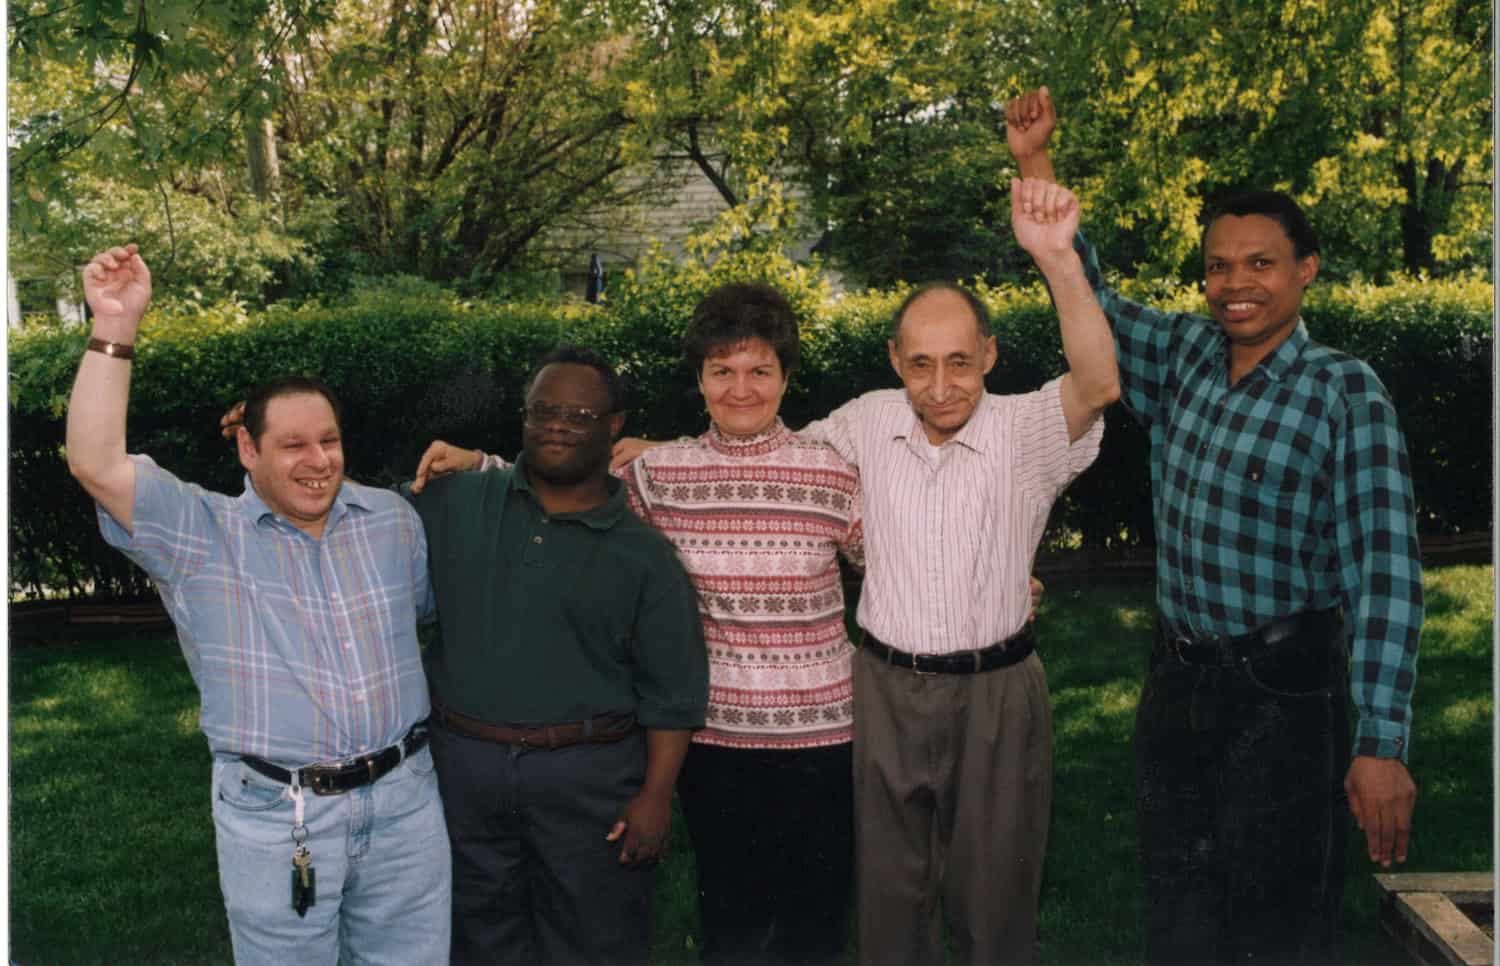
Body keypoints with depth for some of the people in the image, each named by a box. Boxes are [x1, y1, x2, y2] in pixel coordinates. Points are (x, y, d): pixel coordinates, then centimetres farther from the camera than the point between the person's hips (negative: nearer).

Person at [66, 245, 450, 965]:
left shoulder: (394, 520, 10)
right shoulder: (200, 534, -2)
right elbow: (95, 464, -15)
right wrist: (114, 329, -19)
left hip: (404, 800, 3)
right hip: (275, 816, -3)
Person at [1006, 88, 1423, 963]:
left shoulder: (1346, 392, -11)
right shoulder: (1184, 355, 4)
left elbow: (1385, 570, -15)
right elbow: (1083, 294, 12)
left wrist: (1382, 743, -21)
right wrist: (1036, 163, 3)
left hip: (1286, 697, -5)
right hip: (1177, 685, 5)